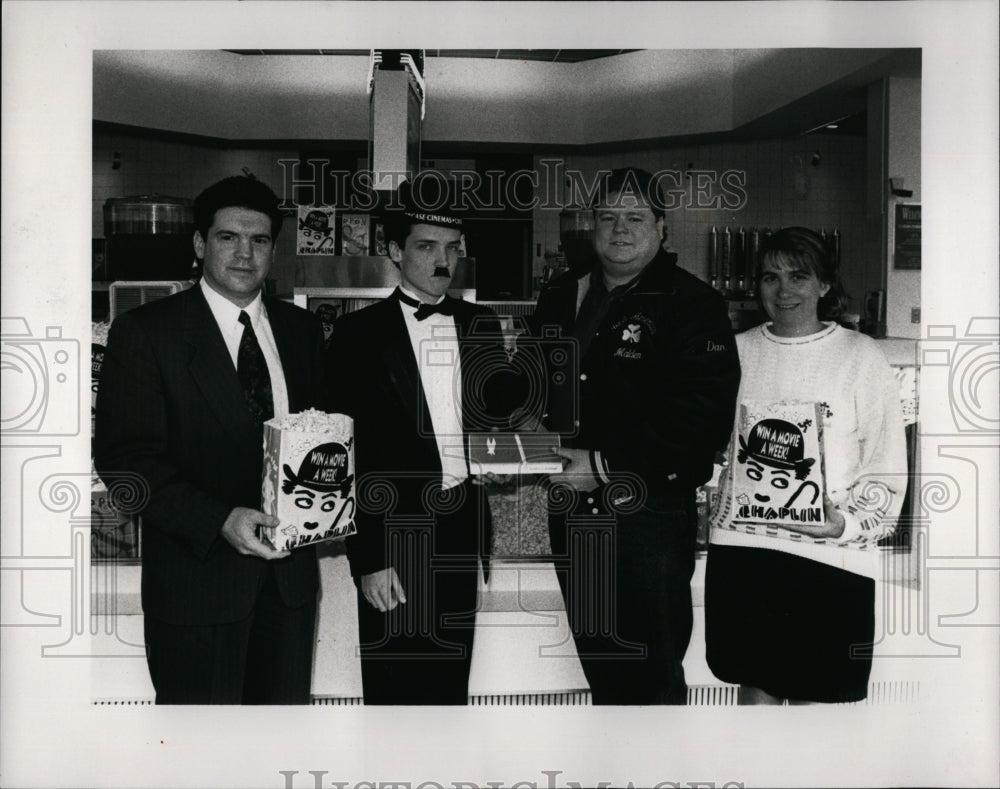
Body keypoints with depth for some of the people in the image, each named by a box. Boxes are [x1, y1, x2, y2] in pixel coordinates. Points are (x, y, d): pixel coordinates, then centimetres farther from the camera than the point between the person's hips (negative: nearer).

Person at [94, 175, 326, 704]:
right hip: (197, 576, -4)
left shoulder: (301, 329, 10)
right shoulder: (143, 332, -6)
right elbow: (122, 456, -12)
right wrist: (218, 521, -23)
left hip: (291, 574, 5)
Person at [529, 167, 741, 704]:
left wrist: (605, 466, -19)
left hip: (648, 521, -5)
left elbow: (703, 421, -16)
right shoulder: (559, 298, 12)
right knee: (599, 671, 18)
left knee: (652, 679, 3)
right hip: (570, 514, 6)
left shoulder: (691, 303, -7)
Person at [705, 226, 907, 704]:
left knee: (813, 695, 5)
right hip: (740, 549, 3)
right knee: (755, 689, 11)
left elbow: (887, 467, -2)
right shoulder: (738, 351, 9)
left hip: (828, 557, -2)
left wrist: (848, 522, -16)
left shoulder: (860, 357, -1)